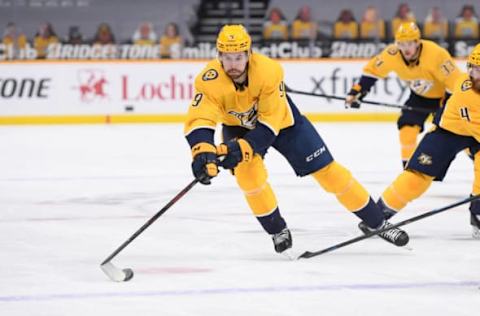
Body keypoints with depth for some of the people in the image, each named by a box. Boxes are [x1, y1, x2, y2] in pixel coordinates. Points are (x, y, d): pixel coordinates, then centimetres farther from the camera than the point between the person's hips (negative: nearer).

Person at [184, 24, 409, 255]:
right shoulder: (209, 81, -33)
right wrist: (203, 153, -59)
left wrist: (243, 148, -47)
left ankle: (378, 222, 12)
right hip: (238, 126, 1)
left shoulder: (269, 71, -36)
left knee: (325, 169, 0)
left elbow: (269, 123, -33)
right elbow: (198, 123, -40)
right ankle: (278, 231, -2)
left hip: (281, 119, -1)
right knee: (247, 171, -25)